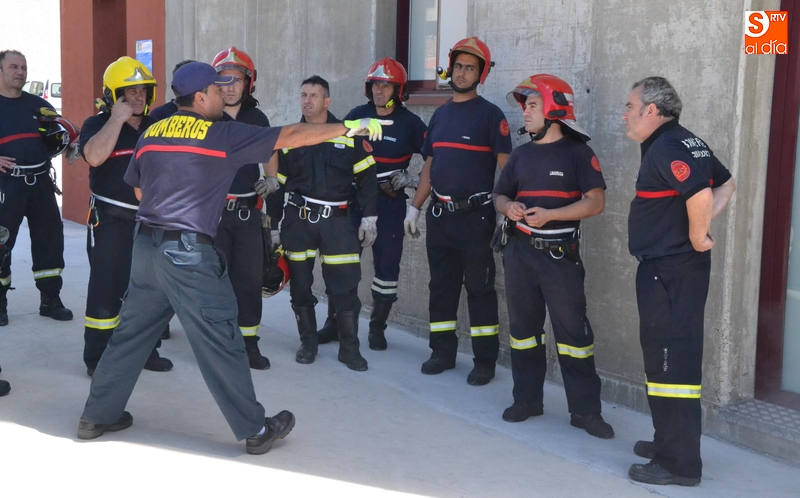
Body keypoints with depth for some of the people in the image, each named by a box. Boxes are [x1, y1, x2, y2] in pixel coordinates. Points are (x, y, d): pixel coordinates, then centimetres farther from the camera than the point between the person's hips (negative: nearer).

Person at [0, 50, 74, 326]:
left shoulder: (39, 106, 12)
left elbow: (54, 143, 17)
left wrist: (65, 142, -6)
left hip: (40, 183, 4)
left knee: (50, 240, 7)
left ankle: (51, 300, 18)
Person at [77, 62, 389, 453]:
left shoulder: (151, 134, 9)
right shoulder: (222, 134, -7)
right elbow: (290, 136, -6)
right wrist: (350, 127, 1)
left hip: (146, 245, 7)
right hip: (188, 252, -6)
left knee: (132, 332, 17)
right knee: (219, 343, 1)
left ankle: (97, 416, 27)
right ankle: (256, 430, 13)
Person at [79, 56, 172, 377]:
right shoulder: (97, 125, -7)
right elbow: (94, 156, -29)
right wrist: (118, 118, -23)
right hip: (112, 222, -6)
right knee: (107, 290, -4)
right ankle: (97, 358, 6)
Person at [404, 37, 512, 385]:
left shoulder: (490, 114, -5)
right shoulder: (440, 115, 14)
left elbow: (506, 166, -11)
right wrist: (415, 207, 13)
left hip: (475, 216, -6)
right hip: (439, 215, 6)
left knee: (479, 288, -1)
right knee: (441, 285, 11)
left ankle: (485, 361, 7)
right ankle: (442, 352, 22)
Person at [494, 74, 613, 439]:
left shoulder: (577, 153, -4)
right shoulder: (521, 155, 13)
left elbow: (595, 202, -10)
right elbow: (500, 194, 17)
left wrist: (549, 214, -19)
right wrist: (508, 207, -7)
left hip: (560, 255, -6)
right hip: (520, 252, 6)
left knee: (572, 330, -4)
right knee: (523, 327, 12)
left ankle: (585, 410, 3)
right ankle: (527, 399, 24)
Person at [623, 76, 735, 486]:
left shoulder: (665, 148, -18)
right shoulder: (687, 142, 13)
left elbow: (699, 195, -31)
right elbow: (726, 183, 21)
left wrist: (698, 236, -16)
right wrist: (702, 223, 9)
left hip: (669, 271, -10)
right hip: (676, 267, 10)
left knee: (670, 360, -5)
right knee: (667, 355, 18)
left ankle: (679, 463, 2)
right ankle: (671, 440, 31)